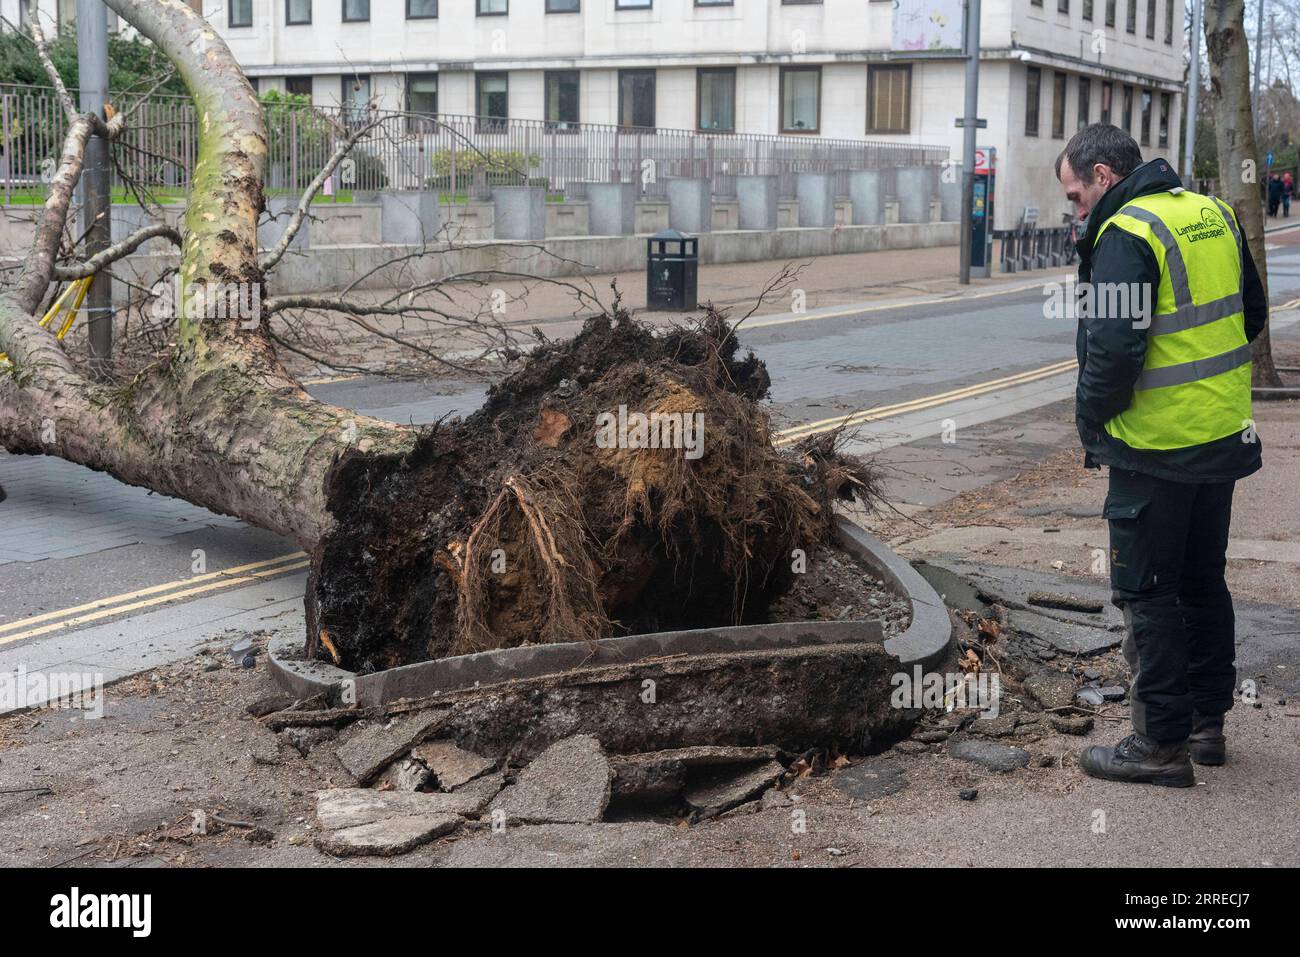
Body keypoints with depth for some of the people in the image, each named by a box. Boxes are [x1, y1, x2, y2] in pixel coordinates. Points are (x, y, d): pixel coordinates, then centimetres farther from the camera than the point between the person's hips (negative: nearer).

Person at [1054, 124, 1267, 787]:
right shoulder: (1214, 215, 8)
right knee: (1203, 582, 18)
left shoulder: (1126, 235, -18)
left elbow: (1114, 348, -23)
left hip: (1157, 449, -8)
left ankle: (1162, 744, 6)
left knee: (1146, 592, 2)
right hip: (1225, 439, 8)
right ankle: (1207, 725, 28)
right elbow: (1251, 314, 17)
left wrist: (1091, 424, -8)